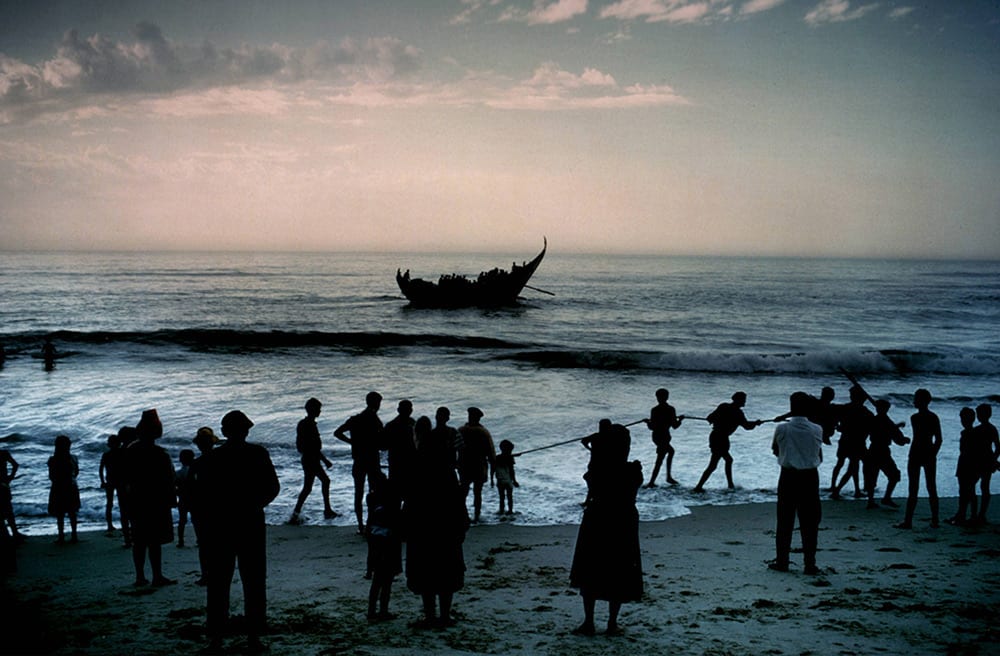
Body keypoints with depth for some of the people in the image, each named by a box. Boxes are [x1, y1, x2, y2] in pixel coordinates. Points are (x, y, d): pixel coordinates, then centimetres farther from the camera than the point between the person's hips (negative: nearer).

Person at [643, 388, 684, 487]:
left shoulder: (654, 410, -4)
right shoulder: (670, 409, -10)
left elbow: (652, 427, -6)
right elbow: (674, 426, -9)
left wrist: (647, 421, 14)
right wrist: (680, 419, 9)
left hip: (656, 436, 5)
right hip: (664, 436, -5)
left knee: (671, 451, 26)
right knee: (660, 460, 2)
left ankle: (668, 476, 27)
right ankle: (651, 482, -1)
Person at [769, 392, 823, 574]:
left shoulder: (782, 428, -8)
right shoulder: (816, 430, -6)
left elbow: (775, 450, 8)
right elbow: (820, 456, 6)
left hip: (788, 476, 0)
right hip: (810, 477, 0)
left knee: (785, 520, 8)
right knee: (809, 522, 6)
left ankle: (781, 561, 12)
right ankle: (809, 563, 6)